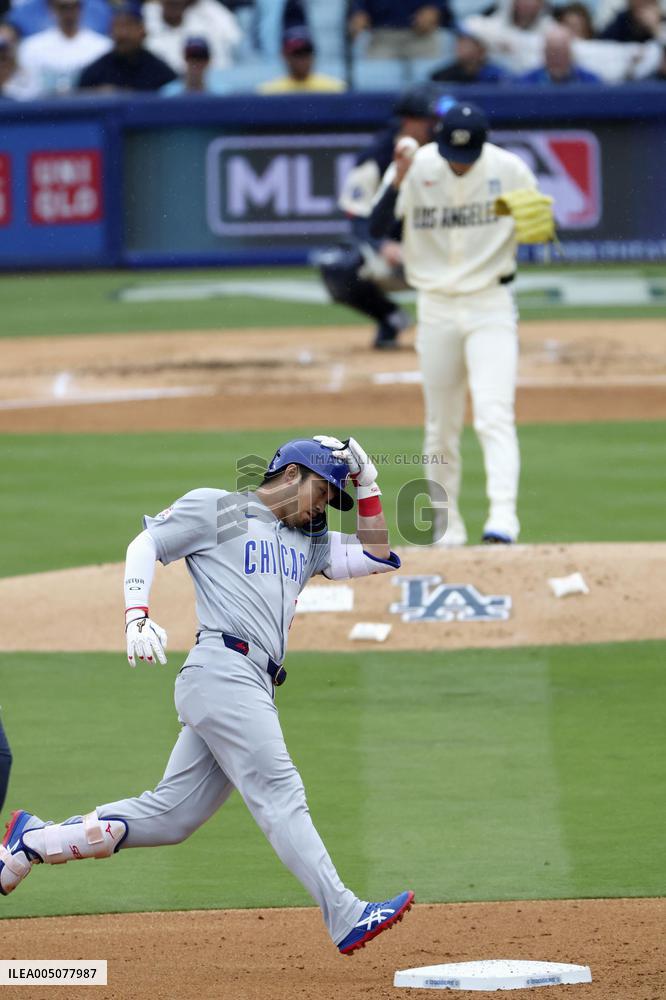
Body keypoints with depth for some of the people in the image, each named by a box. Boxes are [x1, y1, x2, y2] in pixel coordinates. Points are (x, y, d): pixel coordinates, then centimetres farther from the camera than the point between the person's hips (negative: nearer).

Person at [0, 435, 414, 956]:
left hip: (253, 689, 9)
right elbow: (145, 544, 3)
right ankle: (346, 917, -25)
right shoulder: (215, 508, 7)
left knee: (170, 815, 6)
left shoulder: (309, 541, 27)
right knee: (279, 796, -16)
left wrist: (367, 487, 17)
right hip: (223, 669, -9)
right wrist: (137, 616, -12)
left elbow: (376, 557, 24)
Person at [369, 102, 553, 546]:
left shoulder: (510, 170, -6)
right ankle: (446, 524, 19)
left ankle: (503, 515, -26)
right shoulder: (415, 168, -5)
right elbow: (376, 228, -15)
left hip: (491, 307, -2)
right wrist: (397, 184, -32)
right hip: (436, 309, 2)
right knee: (441, 426, 7)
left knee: (495, 414, -17)